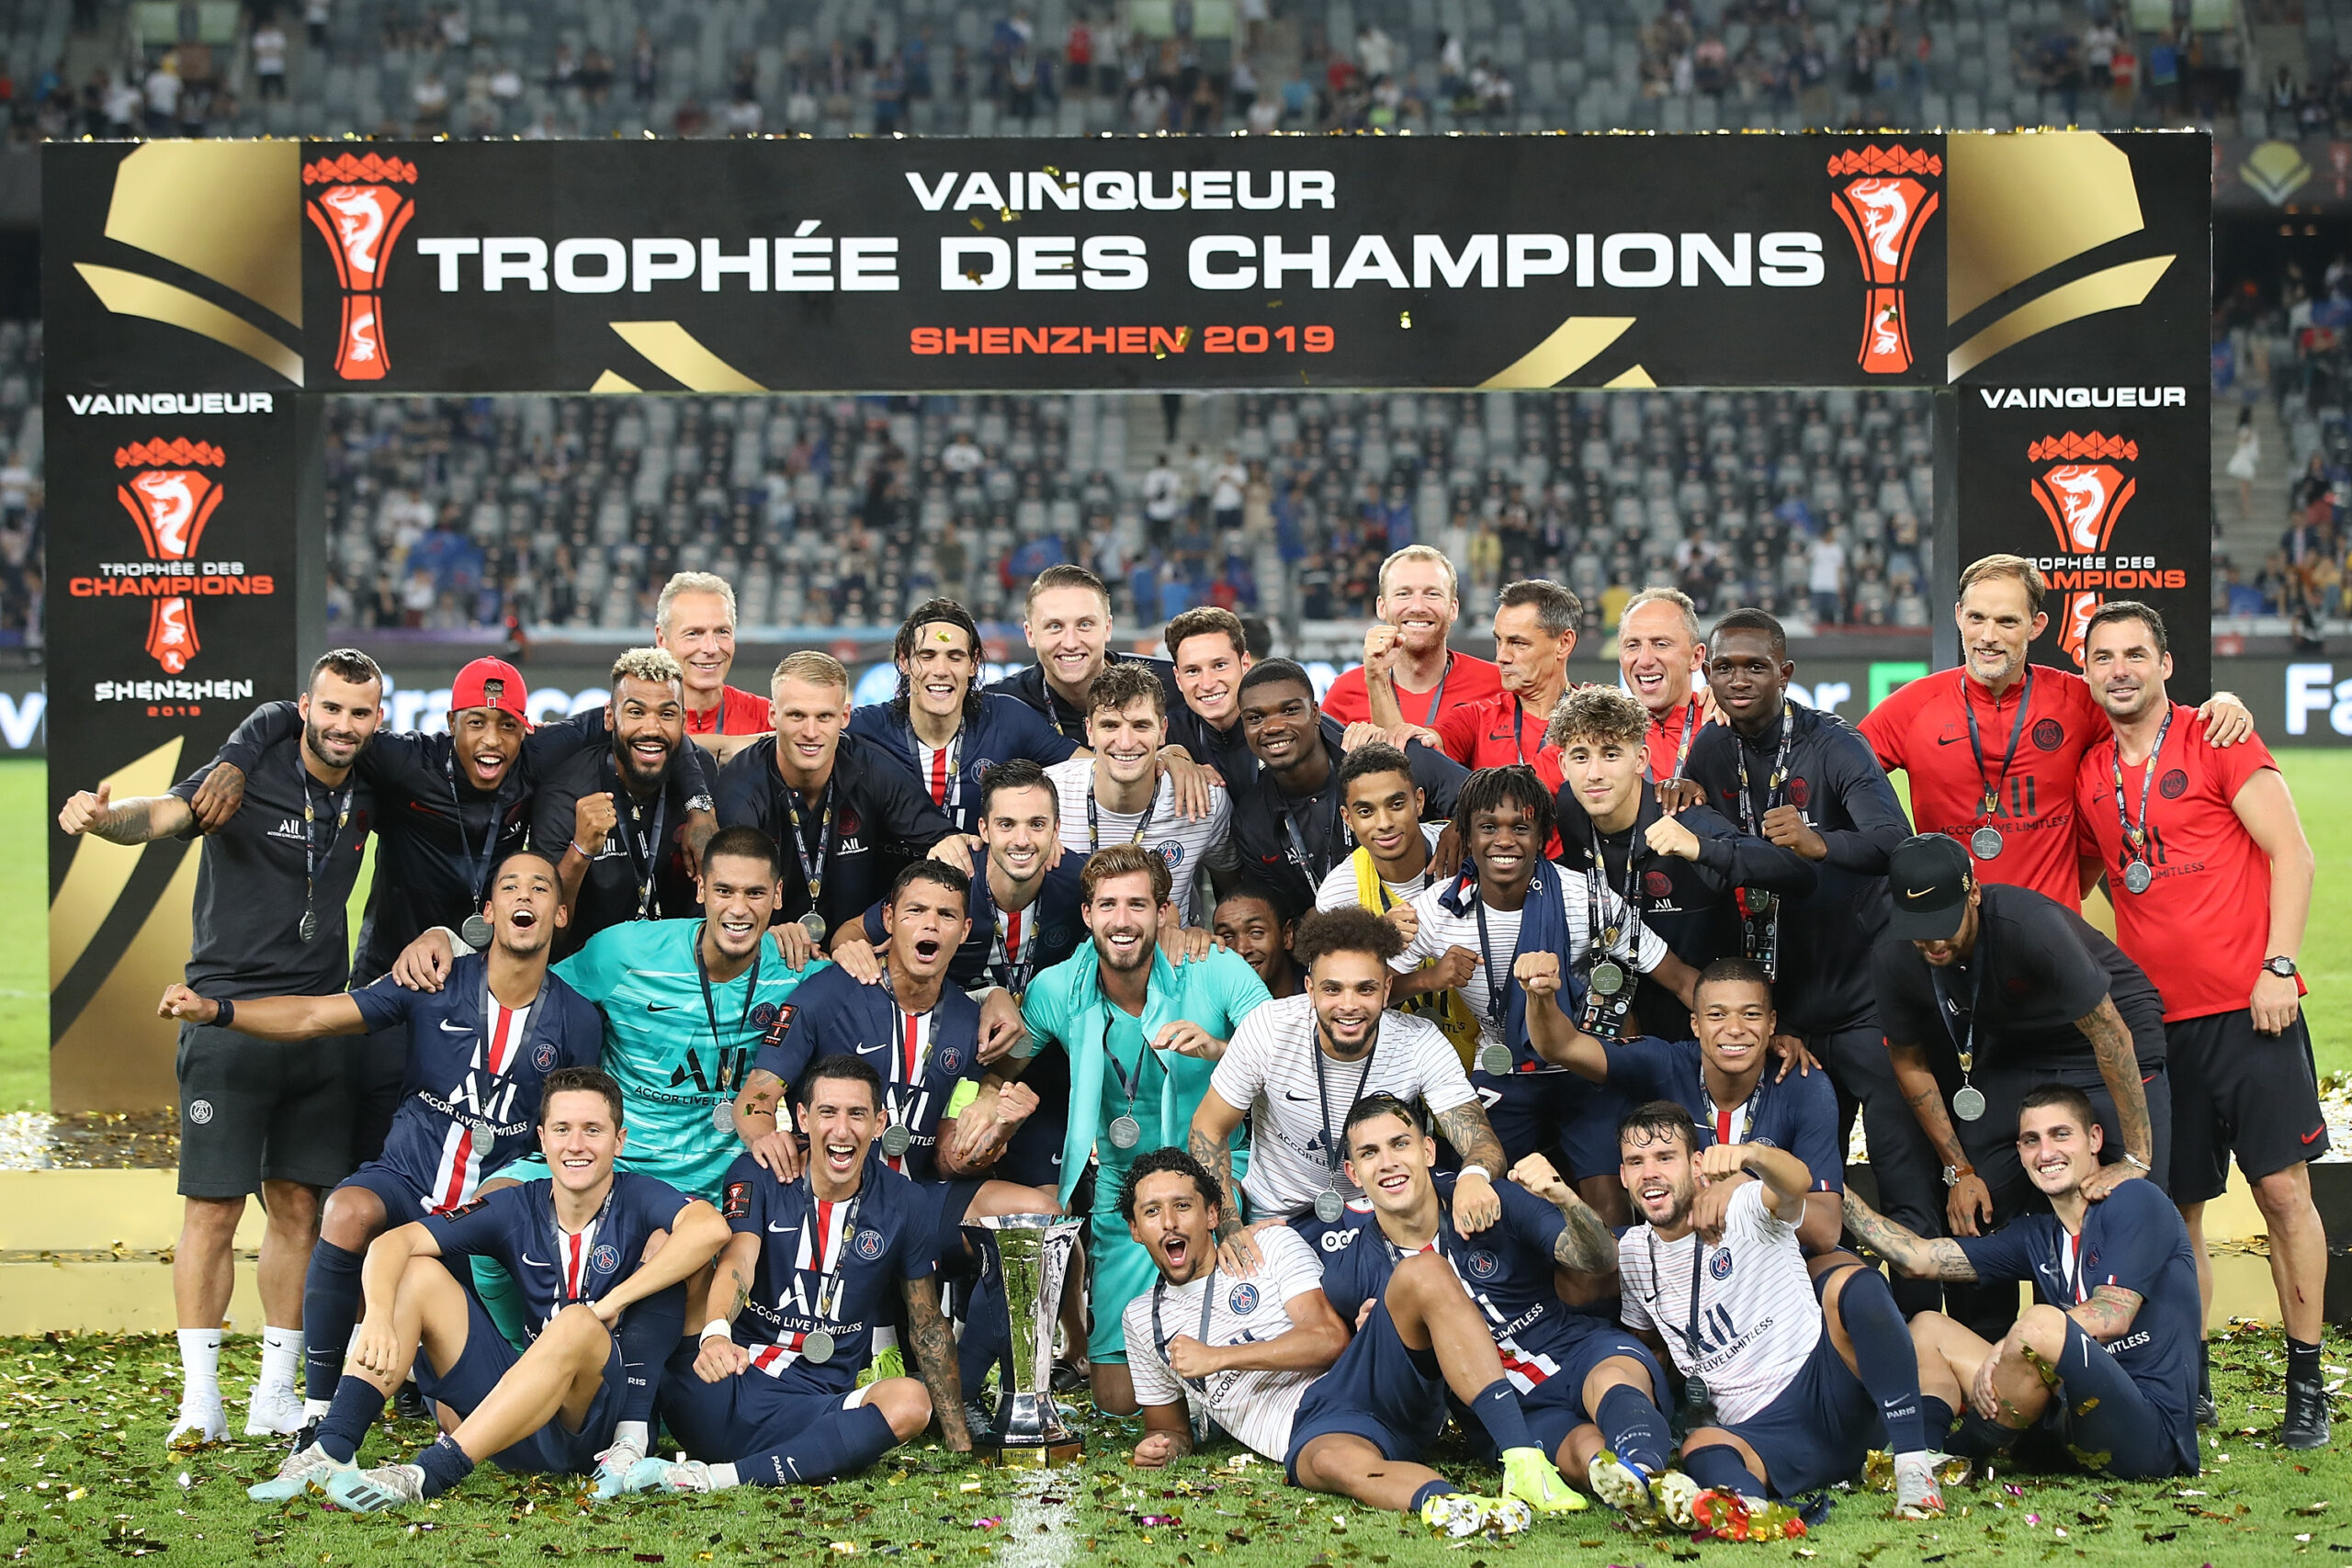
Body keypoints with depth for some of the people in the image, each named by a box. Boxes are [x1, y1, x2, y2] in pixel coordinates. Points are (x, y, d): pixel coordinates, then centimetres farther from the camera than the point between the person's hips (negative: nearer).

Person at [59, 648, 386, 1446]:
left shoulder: (369, 792, 5)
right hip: (227, 1014, -5)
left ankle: (275, 1395, 16)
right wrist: (104, 817, -47)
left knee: (299, 1209, 8)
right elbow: (164, 813, -26)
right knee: (213, 1208, -4)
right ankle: (200, 1400, 3)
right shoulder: (249, 774, -10)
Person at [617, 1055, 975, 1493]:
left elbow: (928, 1325, 13)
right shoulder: (757, 1178, 1)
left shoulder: (903, 1205, 6)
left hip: (818, 1405, 2)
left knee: (910, 1402, -32)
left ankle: (721, 1476, -34)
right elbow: (737, 1263, -17)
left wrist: (959, 1440, 9)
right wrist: (716, 1332, -39)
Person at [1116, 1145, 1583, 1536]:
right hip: (1310, 1430, -1)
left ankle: (1521, 1458, -47)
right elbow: (1171, 1425, 33)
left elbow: (1331, 1338, 2)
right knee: (1337, 1463, -41)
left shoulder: (1272, 1247, 16)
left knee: (1422, 1276, -31)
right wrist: (1162, 1445, 7)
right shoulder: (1142, 1319, 24)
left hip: (1364, 1377, 1)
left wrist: (1218, 1357, -2)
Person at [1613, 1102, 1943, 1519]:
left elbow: (1796, 1183, -27)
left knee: (1849, 1280, -30)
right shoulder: (1632, 1252, 14)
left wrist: (1750, 1154, -51)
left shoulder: (1745, 1211, -2)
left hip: (1824, 1385, -2)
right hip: (1756, 1433, 3)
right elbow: (1645, 1337, 32)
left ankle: (1913, 1468, -38)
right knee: (1701, 1448, -32)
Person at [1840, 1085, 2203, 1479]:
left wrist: (2018, 1337, -15)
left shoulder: (2135, 1202, -1)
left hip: (2152, 1431, -8)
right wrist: (1837, 1193, 10)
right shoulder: (2036, 1236, 19)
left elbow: (2113, 1315, -13)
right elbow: (1918, 1257, 15)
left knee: (2041, 1326, -34)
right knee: (1928, 1328, 11)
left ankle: (1957, 1459, -12)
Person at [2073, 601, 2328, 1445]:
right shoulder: (2088, 774, 10)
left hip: (2249, 1008, -4)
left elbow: (2291, 852, -5)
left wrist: (2278, 966, -13)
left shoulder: (2217, 742, -3)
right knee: (2176, 1208, 5)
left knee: (2284, 1191, -6)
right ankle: (2189, 1378, 16)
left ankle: (2306, 1383, 3)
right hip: (2155, 1019, 4)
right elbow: (2072, 884, 22)